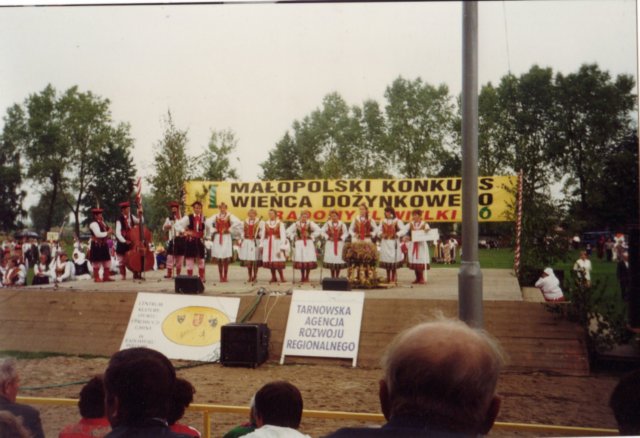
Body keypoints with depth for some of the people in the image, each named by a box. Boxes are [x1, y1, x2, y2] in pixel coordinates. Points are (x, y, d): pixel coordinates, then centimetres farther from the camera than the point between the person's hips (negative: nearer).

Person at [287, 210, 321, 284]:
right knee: (300, 261, 1)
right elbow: (288, 231, 12)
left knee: (308, 261, -4)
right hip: (299, 244, 1)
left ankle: (307, 277, 6)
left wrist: (312, 236, -4)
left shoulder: (310, 223, 1)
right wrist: (294, 237, 5)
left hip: (309, 244, -1)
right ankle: (302, 277, 12)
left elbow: (318, 230, -4)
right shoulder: (296, 224, 6)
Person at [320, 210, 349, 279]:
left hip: (339, 244, 0)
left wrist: (342, 238, -7)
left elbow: (346, 233, 6)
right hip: (330, 243, 0)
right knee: (330, 259, -1)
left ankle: (337, 276, 9)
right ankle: (332, 276, 7)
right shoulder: (328, 224, 1)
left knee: (338, 258, 0)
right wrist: (327, 237, -5)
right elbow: (322, 231, 4)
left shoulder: (341, 224, 1)